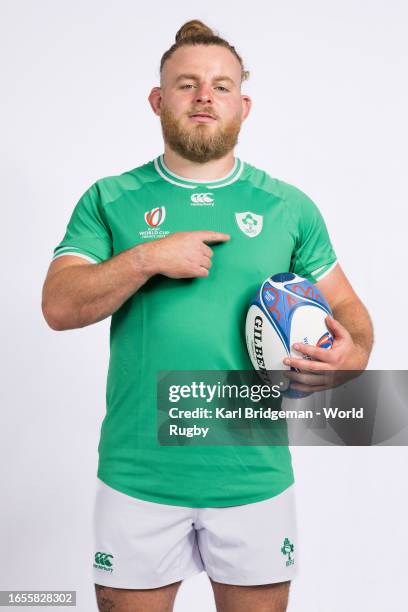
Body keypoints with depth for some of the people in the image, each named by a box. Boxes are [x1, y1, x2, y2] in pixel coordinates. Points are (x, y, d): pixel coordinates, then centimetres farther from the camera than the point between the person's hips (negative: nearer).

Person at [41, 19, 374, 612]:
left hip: (255, 475, 1)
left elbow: (347, 306, 9)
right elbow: (59, 306, -6)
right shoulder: (109, 201, 3)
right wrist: (147, 257, -18)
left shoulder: (290, 207, 4)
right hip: (137, 475, 0)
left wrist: (355, 354, -12)